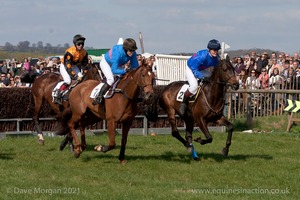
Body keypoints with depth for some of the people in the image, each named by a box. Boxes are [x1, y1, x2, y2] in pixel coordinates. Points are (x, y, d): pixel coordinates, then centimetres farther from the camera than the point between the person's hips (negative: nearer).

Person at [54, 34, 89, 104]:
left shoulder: (84, 53, -12)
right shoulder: (70, 52, -34)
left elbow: (85, 64, -1)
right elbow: (67, 66, -35)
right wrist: (75, 76, -38)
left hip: (74, 66, 7)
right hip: (64, 66, -7)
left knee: (82, 78, -9)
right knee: (68, 81, -25)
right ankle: (58, 97, -22)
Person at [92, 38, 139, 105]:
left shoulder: (133, 53, -25)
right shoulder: (117, 53, -43)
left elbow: (135, 67, -15)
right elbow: (114, 70, -42)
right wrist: (125, 70, -54)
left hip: (119, 64, 7)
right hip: (106, 62, -7)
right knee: (111, 79, -28)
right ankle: (98, 97, -24)